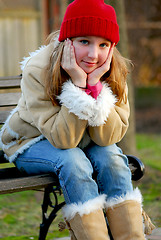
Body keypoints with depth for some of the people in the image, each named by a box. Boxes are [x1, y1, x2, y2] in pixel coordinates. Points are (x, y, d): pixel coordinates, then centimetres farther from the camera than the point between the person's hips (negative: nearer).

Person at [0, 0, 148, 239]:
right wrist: (78, 84, -40)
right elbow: (62, 139, -31)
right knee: (72, 161, -33)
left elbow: (109, 137, -24)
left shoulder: (115, 73, -17)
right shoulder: (37, 72, -27)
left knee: (110, 157, -27)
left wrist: (94, 85, -35)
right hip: (30, 143, -3)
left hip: (82, 144, 3)